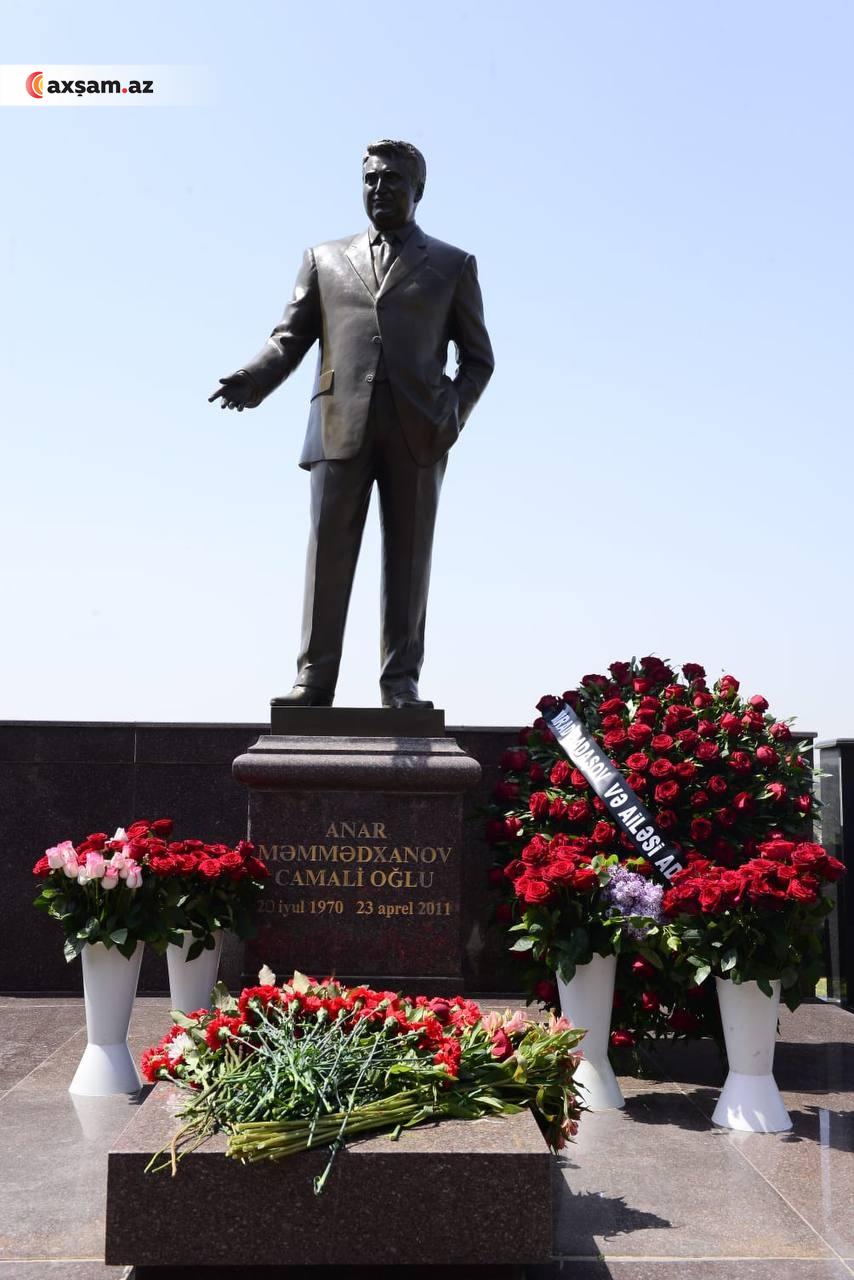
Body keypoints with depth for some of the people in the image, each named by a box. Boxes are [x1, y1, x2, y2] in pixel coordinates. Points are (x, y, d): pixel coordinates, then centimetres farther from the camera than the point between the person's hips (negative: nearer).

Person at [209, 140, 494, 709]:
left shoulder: (453, 265, 18)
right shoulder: (325, 258, 21)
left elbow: (478, 357, 14)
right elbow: (291, 336, 12)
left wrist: (454, 411, -5)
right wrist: (254, 379, -9)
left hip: (418, 427, 0)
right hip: (341, 422, 1)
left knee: (408, 554, -3)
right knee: (328, 548, -6)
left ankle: (402, 682, 1)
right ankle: (314, 679, -6)